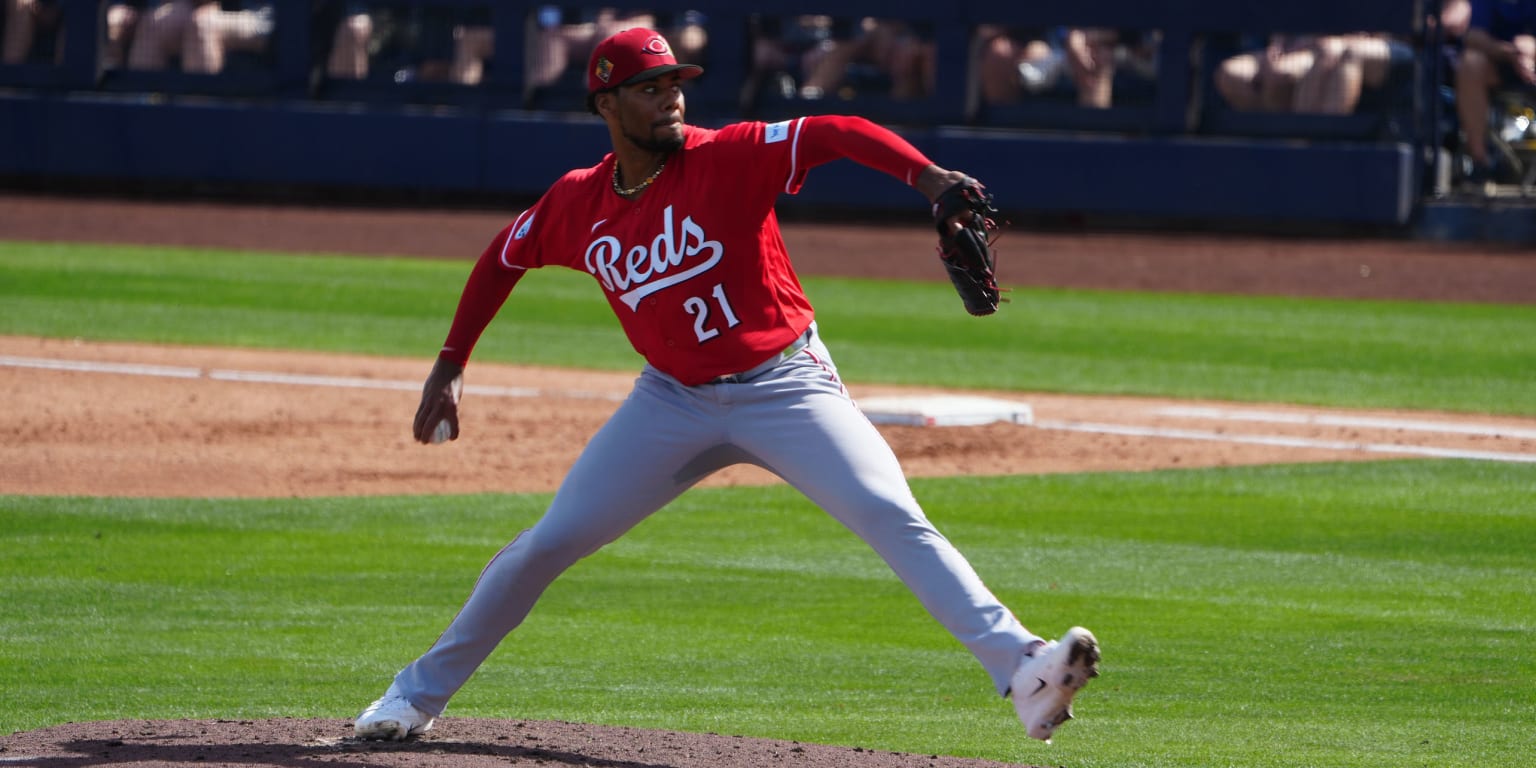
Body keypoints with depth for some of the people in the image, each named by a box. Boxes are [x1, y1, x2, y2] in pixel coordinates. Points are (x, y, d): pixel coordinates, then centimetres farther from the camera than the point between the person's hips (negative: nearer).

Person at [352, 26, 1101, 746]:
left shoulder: (726, 159, -16)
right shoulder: (577, 203, -2)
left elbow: (836, 134, -29)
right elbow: (503, 257, 17)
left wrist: (928, 178, -46)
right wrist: (450, 366, 15)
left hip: (786, 384, -3)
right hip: (674, 400, 3)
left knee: (892, 517, -21)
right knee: (549, 542, 2)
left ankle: (1021, 670, -30)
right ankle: (420, 692, 19)